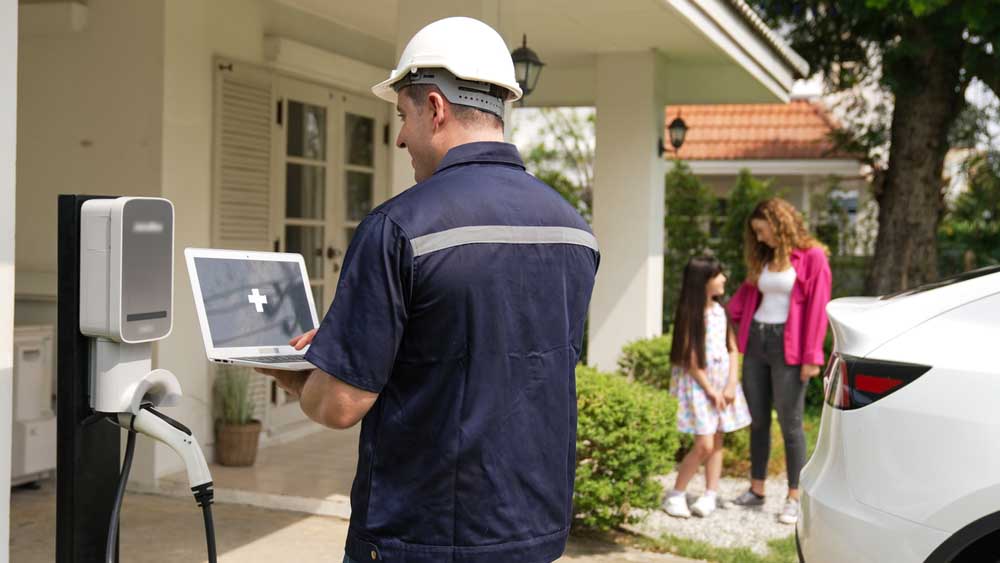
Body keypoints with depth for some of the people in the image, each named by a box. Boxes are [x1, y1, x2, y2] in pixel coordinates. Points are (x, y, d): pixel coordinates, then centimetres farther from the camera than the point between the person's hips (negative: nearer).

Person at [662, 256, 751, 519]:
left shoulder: (721, 311, 6)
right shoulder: (690, 314, -12)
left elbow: (732, 349, 6)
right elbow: (690, 360, -12)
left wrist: (731, 385, -6)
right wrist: (710, 390, -12)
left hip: (723, 381, 6)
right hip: (698, 383, -6)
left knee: (717, 441, 7)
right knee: (704, 445, -10)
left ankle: (711, 495, 14)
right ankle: (675, 495, 2)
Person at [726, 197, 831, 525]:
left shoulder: (812, 257, -6)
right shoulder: (764, 258, 13)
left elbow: (817, 308, -10)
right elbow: (748, 291, 19)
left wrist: (812, 356, -14)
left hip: (787, 346, -6)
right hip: (755, 341, 6)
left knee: (790, 424, -1)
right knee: (758, 420, 11)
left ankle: (794, 499, 6)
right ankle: (756, 490, 20)